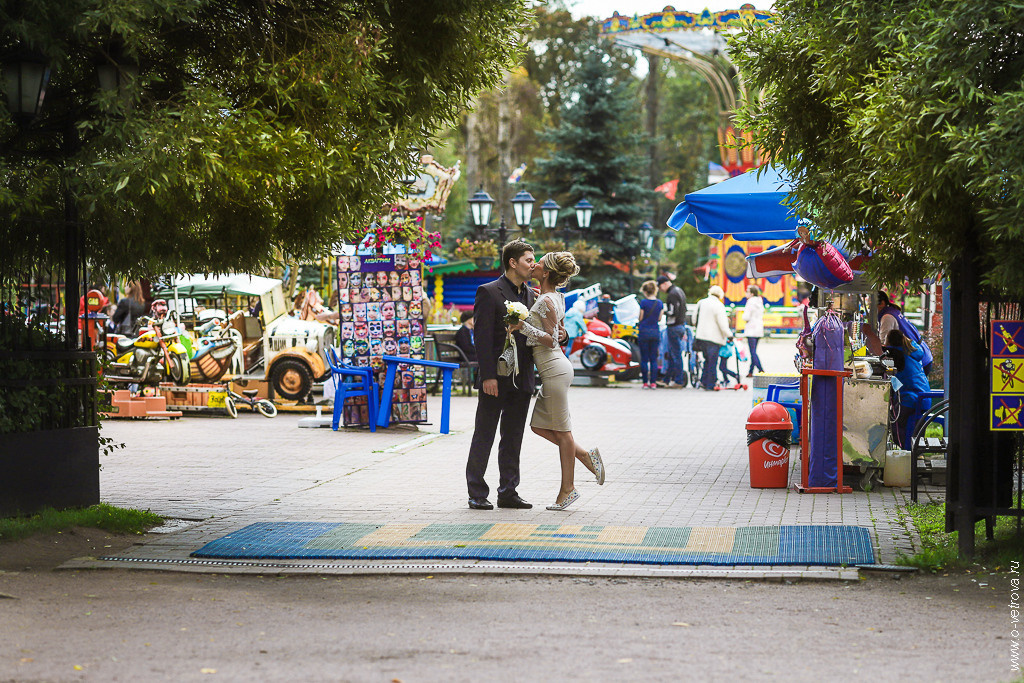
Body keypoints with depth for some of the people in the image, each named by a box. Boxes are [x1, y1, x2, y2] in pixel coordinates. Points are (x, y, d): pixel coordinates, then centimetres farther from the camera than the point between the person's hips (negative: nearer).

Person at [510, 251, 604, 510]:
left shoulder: (546, 302, -15)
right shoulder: (557, 298, 13)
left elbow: (551, 340, -17)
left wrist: (523, 326, -22)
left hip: (554, 369, -10)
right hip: (553, 368, 10)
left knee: (561, 429, -1)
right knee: (539, 425, 14)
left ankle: (568, 489, 6)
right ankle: (586, 455, 17)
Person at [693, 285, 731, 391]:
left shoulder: (701, 303, 9)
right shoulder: (718, 305, -13)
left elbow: (695, 318, 20)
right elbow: (722, 324, -15)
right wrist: (729, 335, -3)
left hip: (700, 337, 7)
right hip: (713, 338, -7)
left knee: (708, 360, 20)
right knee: (712, 362, 0)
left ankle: (703, 381, 15)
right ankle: (710, 385, 2)